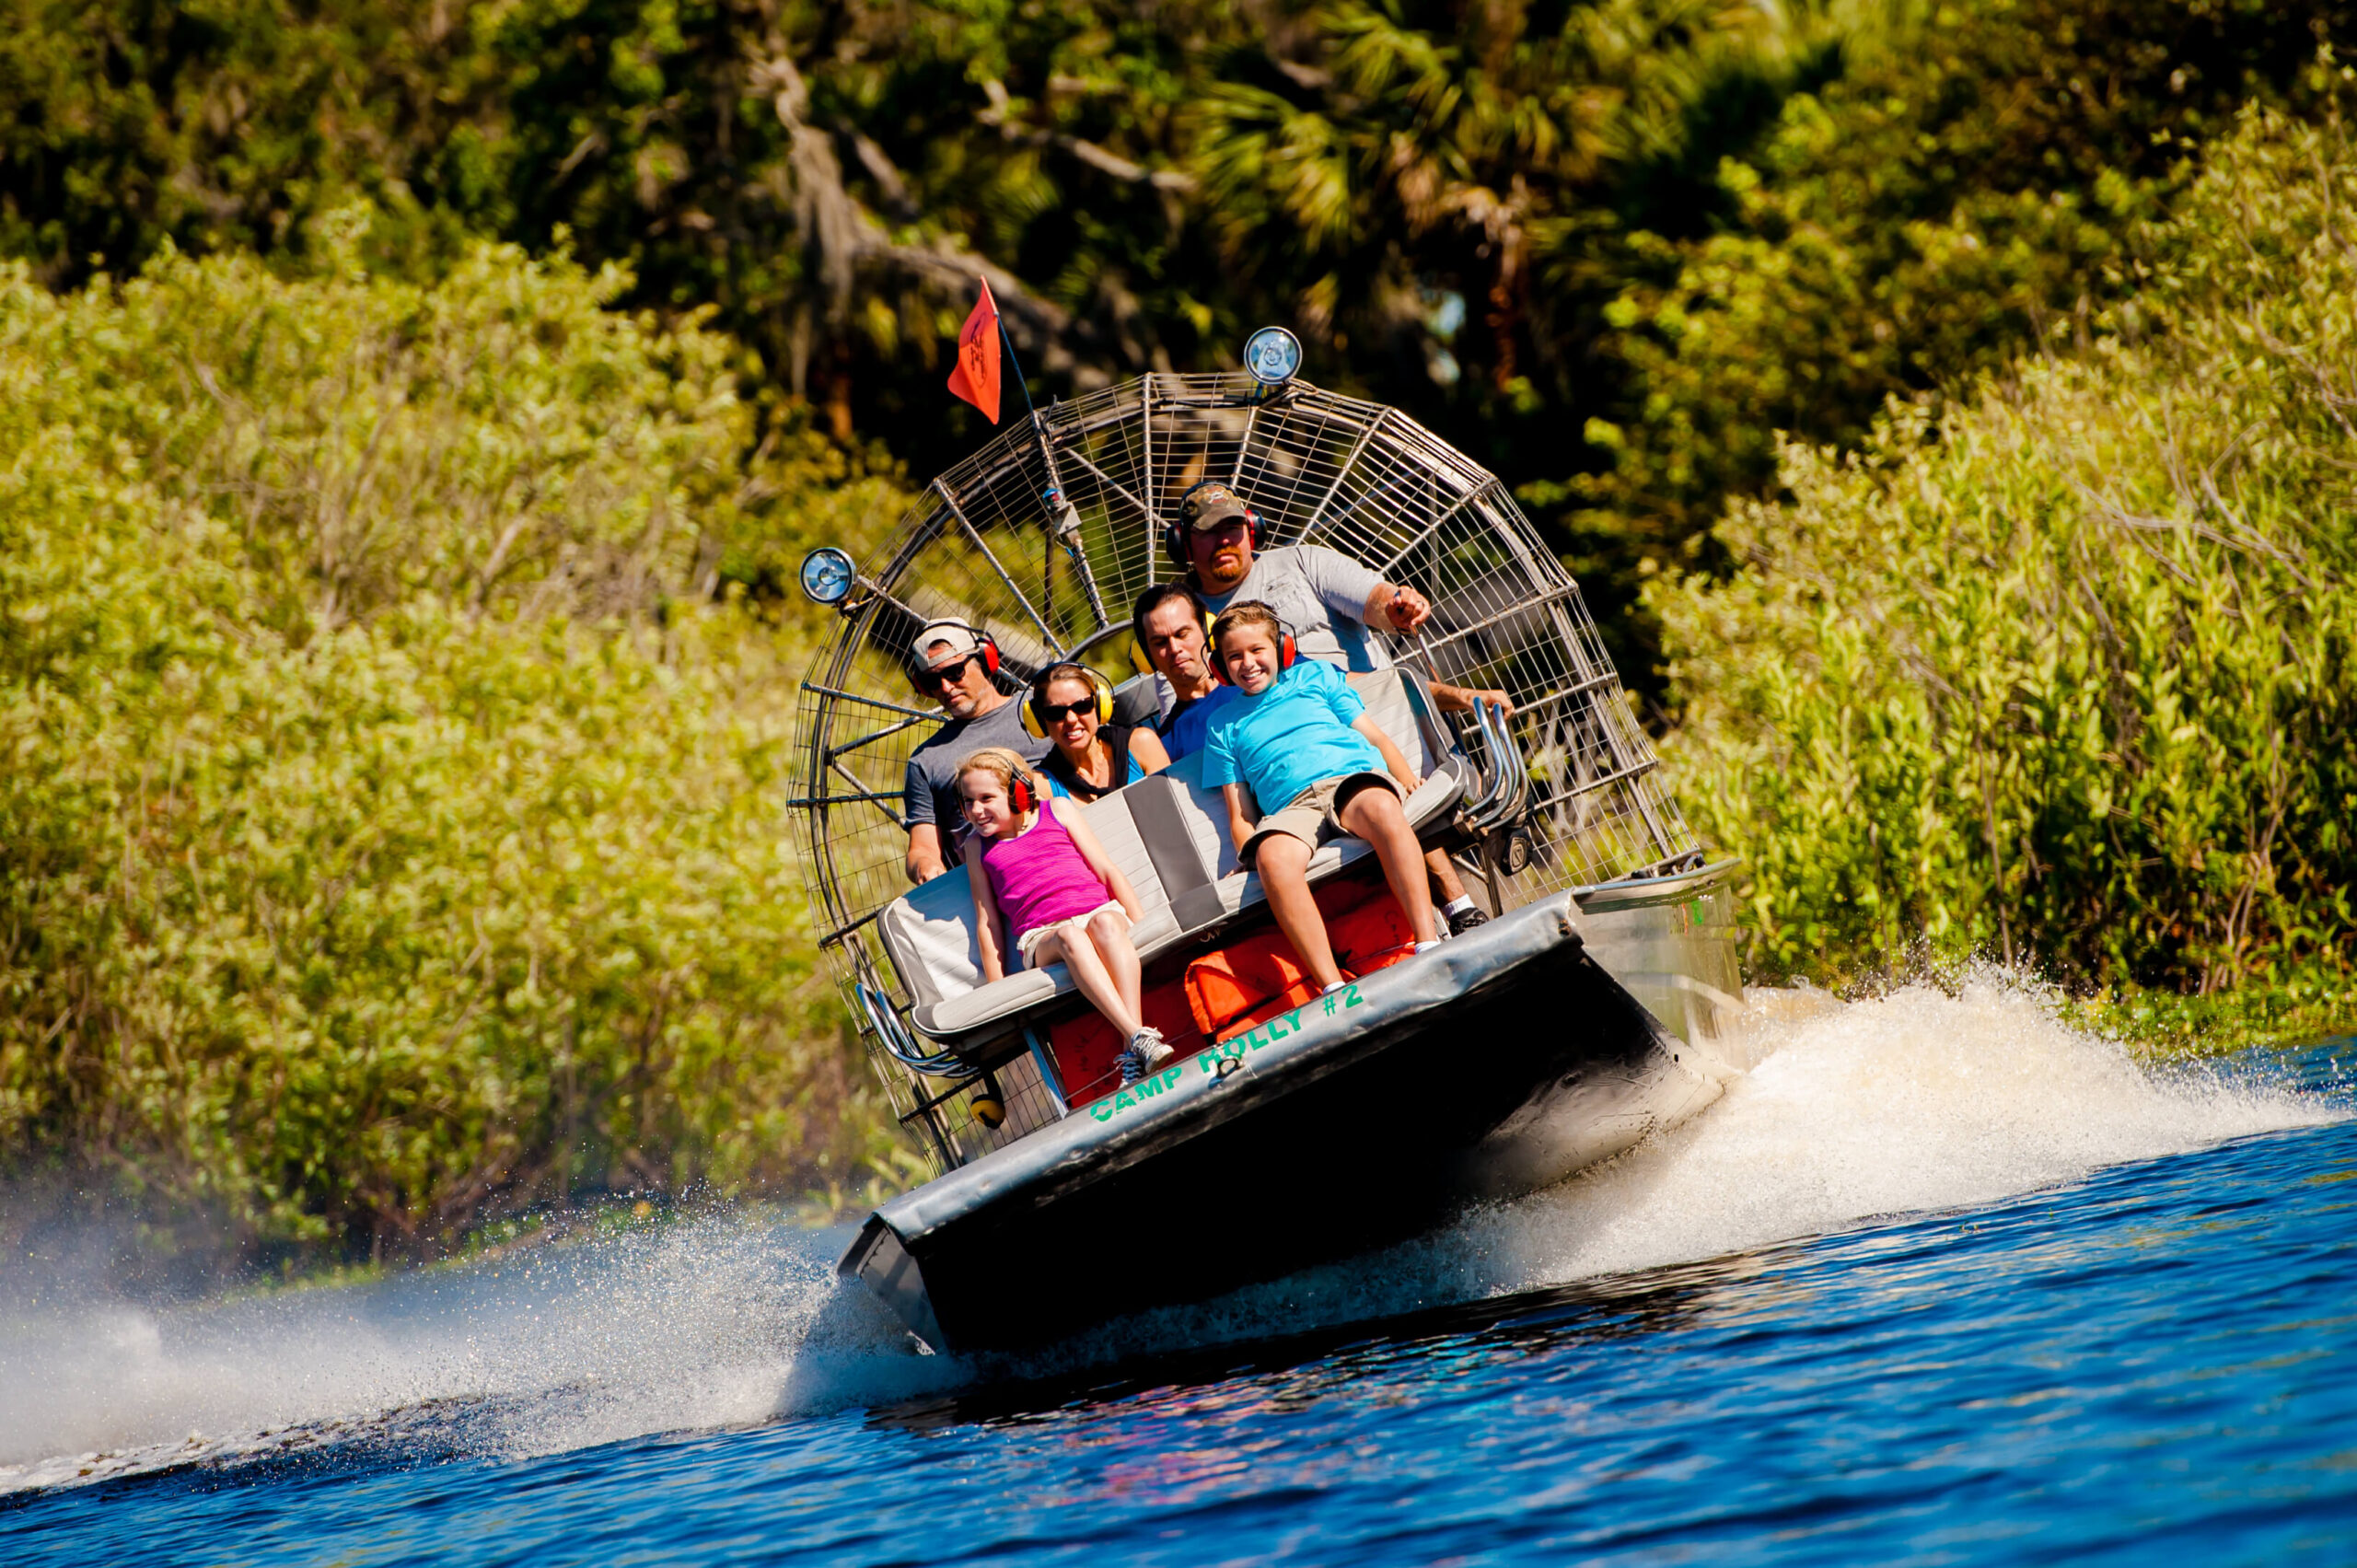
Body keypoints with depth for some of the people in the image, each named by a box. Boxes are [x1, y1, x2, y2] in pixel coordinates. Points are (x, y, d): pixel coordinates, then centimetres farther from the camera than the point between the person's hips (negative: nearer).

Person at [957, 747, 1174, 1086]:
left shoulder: (1057, 811, 20)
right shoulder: (978, 847, 23)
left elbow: (1107, 871, 15)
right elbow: (988, 922, 20)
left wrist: (1141, 921, 4)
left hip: (1098, 909, 0)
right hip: (1041, 939, 0)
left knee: (1105, 923, -37)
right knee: (1070, 936, -37)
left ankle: (1135, 1053, -52)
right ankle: (1136, 1037, -54)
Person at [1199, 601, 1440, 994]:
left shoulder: (1315, 676, 28)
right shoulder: (1225, 726, 29)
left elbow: (1374, 735, 20)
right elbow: (1239, 814, 23)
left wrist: (1409, 781, 2)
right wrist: (1249, 852, 1)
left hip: (1355, 777, 0)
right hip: (1292, 807, 0)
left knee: (1381, 808, -40)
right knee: (1273, 856, -38)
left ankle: (1429, 945, -48)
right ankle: (1334, 989, -47)